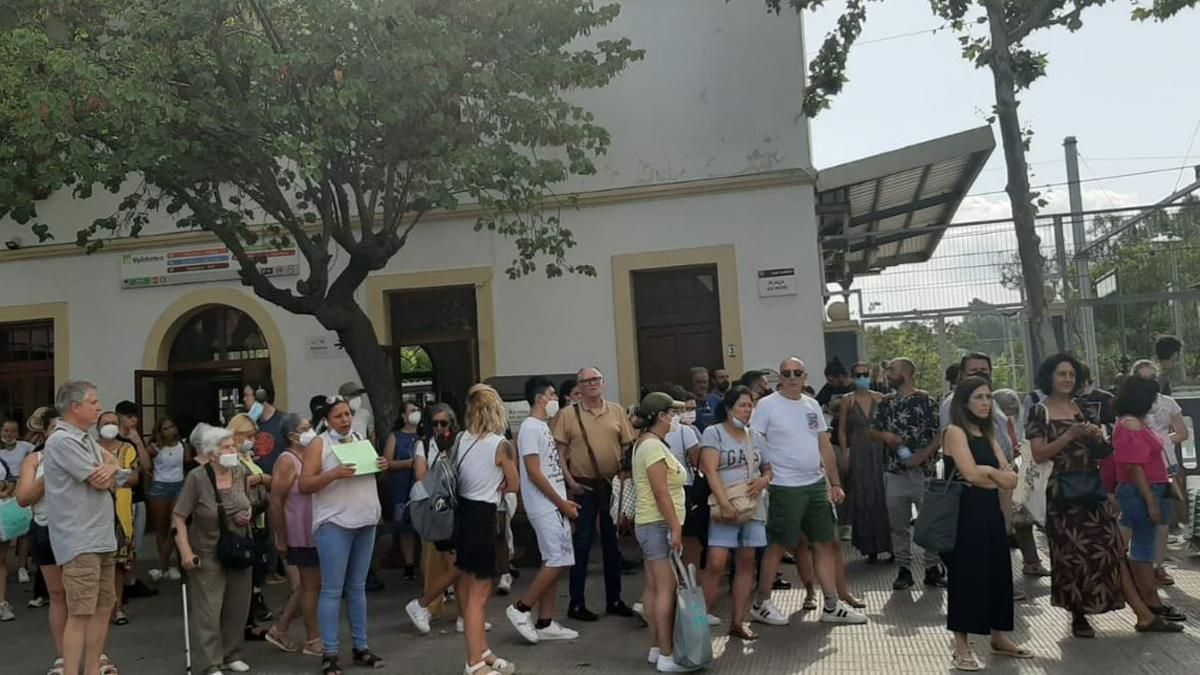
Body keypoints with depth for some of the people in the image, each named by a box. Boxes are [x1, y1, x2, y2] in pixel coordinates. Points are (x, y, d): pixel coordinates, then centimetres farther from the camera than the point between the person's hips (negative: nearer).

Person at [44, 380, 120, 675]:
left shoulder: (86, 439, 16)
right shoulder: (62, 441, -14)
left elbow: (109, 477, 13)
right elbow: (100, 481, -15)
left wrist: (108, 469, -11)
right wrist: (110, 471, 8)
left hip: (102, 538, 9)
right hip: (80, 541, -9)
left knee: (103, 608, 13)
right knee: (81, 613, -10)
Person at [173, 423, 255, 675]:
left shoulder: (241, 472, -2)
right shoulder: (197, 477, -18)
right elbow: (178, 517, -15)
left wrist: (246, 515, -6)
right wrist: (185, 551, -22)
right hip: (209, 554, -5)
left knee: (237, 606, 14)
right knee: (208, 610, -1)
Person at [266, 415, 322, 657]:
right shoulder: (288, 461, -15)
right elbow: (275, 502, -17)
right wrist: (281, 540, -16)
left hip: (316, 532, 8)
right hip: (301, 535, -8)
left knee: (308, 584, 16)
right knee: (311, 585, 3)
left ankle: (280, 630, 28)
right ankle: (312, 640, 17)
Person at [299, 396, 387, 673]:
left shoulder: (360, 440, 13)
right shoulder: (319, 444, -3)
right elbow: (304, 485, -9)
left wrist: (380, 467, 1)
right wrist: (333, 474, -23)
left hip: (365, 522, 6)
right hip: (334, 524, -5)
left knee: (357, 588, 12)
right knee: (332, 590, -3)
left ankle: (361, 647, 19)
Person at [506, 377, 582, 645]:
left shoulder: (543, 426, 16)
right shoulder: (530, 427, -13)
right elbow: (534, 472, -19)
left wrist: (564, 501, 12)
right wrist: (561, 503, -16)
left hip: (555, 506, 10)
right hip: (545, 507, -10)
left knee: (554, 562, 9)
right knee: (557, 561, -10)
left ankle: (545, 624, 14)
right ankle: (521, 608, 1)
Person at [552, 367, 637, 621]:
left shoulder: (617, 411, 5)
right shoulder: (567, 415, -2)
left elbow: (628, 446, 6)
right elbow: (559, 452, -3)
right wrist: (569, 480, -11)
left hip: (613, 485, 3)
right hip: (584, 486, -3)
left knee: (612, 543, 13)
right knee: (582, 544, 2)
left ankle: (614, 599, 25)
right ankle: (576, 604, 11)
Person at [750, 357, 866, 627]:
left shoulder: (812, 405, 11)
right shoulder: (767, 405, -8)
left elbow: (825, 446, 14)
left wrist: (836, 483, 12)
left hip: (816, 485, 6)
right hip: (785, 488, -6)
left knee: (825, 544, 10)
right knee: (777, 546, 1)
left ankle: (832, 606, 20)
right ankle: (761, 604, 15)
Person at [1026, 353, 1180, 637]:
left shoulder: (1082, 408, 11)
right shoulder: (1039, 412, -3)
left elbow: (1098, 449, 18)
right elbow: (1038, 454, -12)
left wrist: (1098, 437, -4)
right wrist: (1070, 435, -18)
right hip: (1062, 493, -4)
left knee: (1113, 550, 1)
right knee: (1072, 555, 3)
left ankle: (1145, 616, 3)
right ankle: (1078, 617, 17)